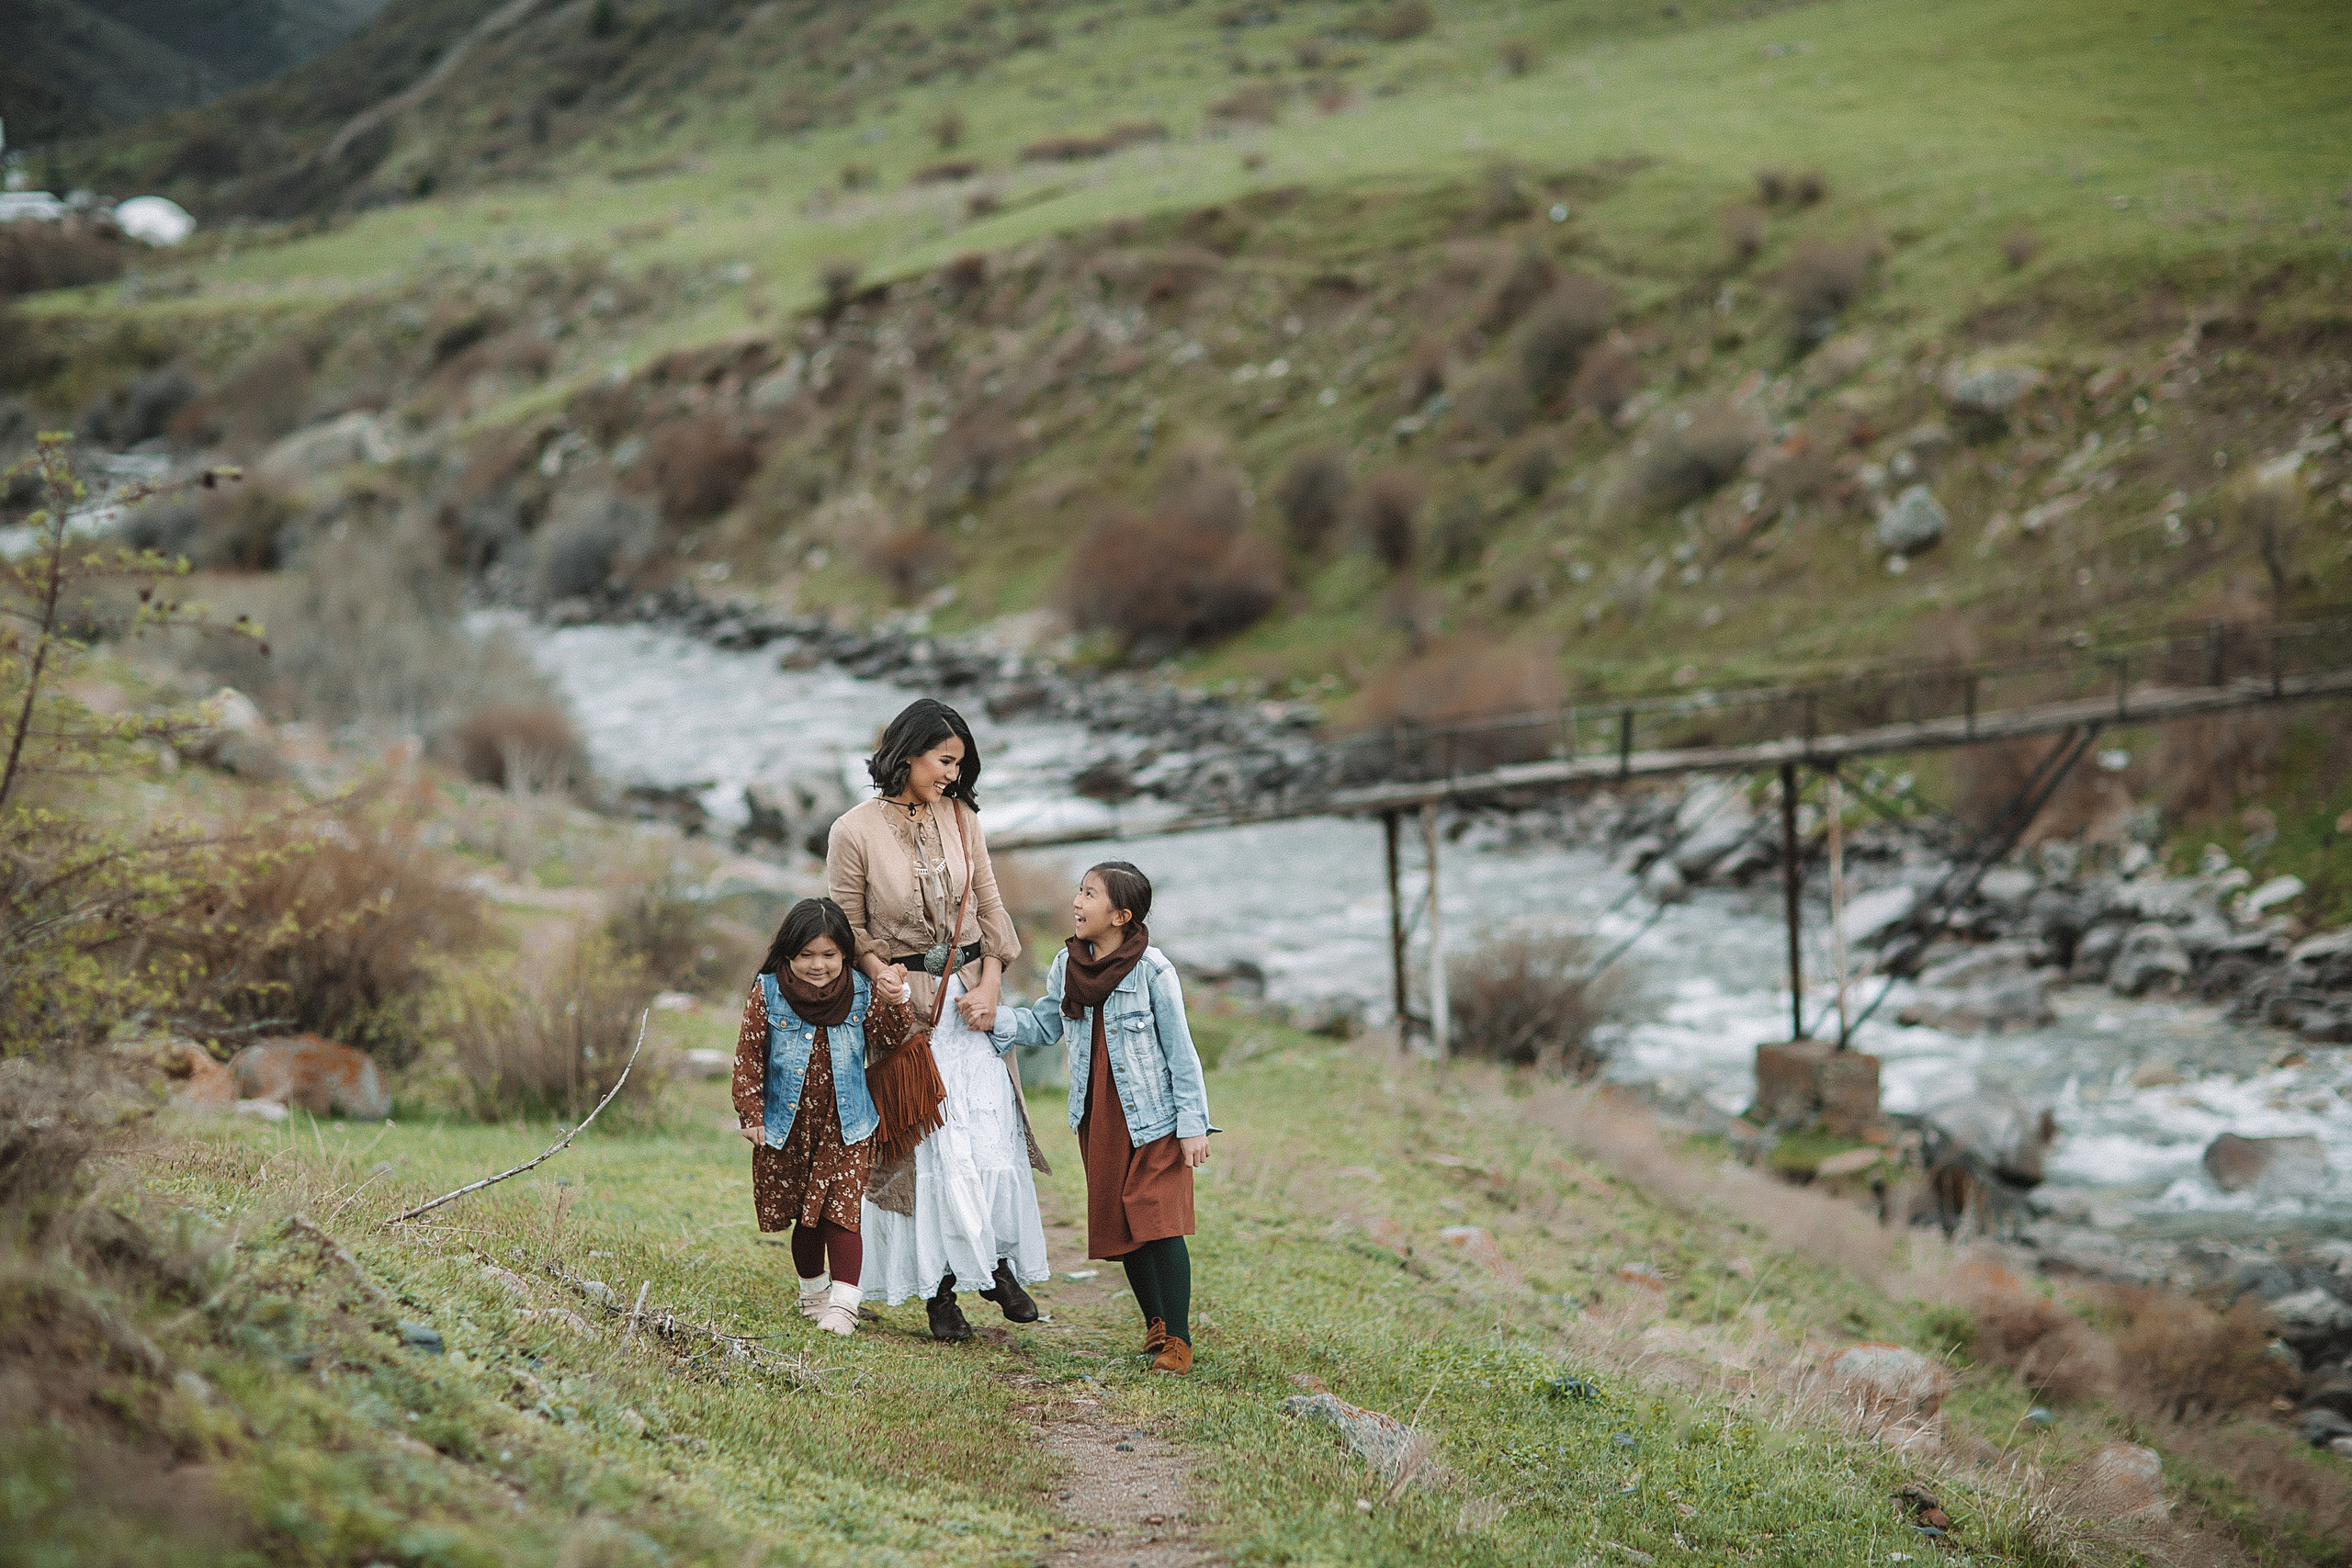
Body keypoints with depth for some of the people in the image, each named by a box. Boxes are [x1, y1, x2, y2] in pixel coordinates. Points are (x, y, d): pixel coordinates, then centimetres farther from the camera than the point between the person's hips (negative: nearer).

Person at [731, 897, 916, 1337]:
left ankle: (843, 1302, -9)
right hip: (787, 1128, 1)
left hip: (846, 1130, -1)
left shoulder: (861, 993, -1)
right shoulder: (767, 994, -5)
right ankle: (813, 1291, 31)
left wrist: (896, 1003, -19)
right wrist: (751, 1115, -4)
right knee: (804, 1216, 13)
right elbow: (748, 1058, -1)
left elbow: (891, 1041, -2)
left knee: (841, 1211, -8)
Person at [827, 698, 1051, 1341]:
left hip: (970, 992, 3)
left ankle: (1000, 1264, 15)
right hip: (905, 1000, -3)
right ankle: (937, 1287, 9)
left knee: (991, 1131, -1)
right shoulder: (854, 832, -9)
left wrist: (990, 986, -4)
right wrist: (887, 978, -18)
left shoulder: (960, 818, 3)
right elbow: (851, 929, -3)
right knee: (925, 1140, -1)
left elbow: (990, 906, 6)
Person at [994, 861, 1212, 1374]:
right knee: (1119, 1225, 10)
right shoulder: (1067, 966, 3)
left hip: (1153, 1118, -6)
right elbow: (1044, 1026, 15)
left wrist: (1193, 1125, -10)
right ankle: (1155, 1325, 24)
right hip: (1097, 1118, 6)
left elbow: (1180, 1051, -10)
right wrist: (994, 1017, -2)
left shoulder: (1151, 969, -13)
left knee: (1159, 1223, -9)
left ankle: (1178, 1339, -5)